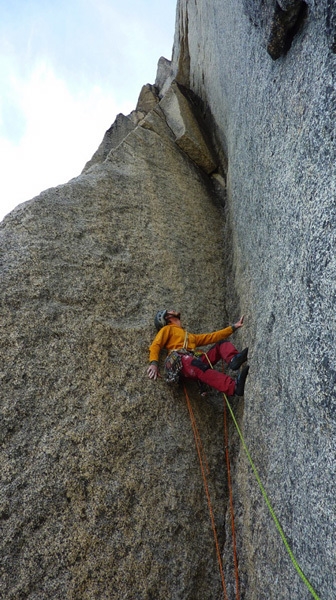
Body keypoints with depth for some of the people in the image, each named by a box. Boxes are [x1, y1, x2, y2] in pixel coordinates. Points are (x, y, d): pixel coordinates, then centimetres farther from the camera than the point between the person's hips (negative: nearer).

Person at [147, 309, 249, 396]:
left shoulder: (190, 336, 38)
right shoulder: (167, 329, 22)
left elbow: (212, 337, 33)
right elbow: (155, 346, 6)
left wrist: (233, 327, 30)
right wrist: (154, 363, -14)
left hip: (196, 361, 7)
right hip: (182, 361, -6)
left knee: (222, 343, 0)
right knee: (202, 368, -37)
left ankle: (233, 360, -34)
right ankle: (235, 387, -59)